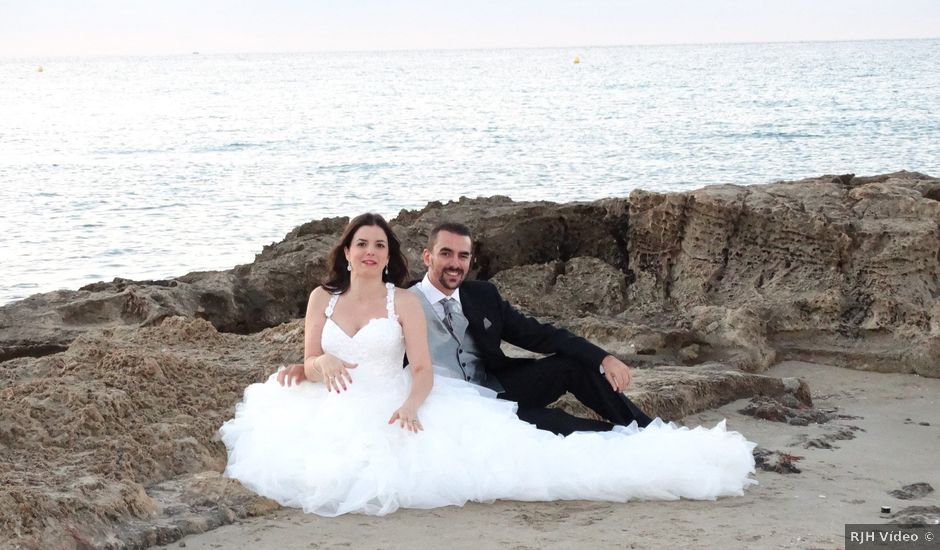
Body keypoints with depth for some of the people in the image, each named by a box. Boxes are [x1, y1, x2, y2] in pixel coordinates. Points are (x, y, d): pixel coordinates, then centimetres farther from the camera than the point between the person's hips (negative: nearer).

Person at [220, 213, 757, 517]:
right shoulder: (322, 299, 10)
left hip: (394, 411, -2)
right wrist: (321, 365, -18)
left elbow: (423, 371, -5)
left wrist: (410, 406, -26)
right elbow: (308, 366, 7)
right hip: (335, 413, 2)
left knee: (489, 445, -22)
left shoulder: (405, 301, 3)